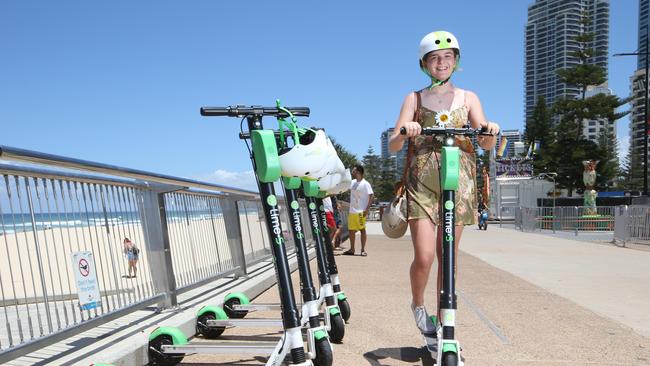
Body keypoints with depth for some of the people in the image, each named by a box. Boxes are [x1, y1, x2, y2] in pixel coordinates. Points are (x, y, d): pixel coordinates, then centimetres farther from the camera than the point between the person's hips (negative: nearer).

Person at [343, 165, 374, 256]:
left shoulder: (365, 184, -10)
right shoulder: (353, 182, 10)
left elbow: (371, 195, -14)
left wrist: (367, 209, -19)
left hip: (361, 211, -7)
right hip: (352, 211, 7)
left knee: (362, 229, 0)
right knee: (351, 230, 10)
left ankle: (363, 250, 7)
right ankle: (352, 249, 21)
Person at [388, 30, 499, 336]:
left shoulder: (468, 98, 12)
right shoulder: (414, 99, 9)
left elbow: (486, 144, 4)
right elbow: (393, 145, -1)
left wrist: (490, 131, -19)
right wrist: (405, 132, -23)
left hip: (458, 180, 1)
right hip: (421, 181, -1)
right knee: (424, 256, -9)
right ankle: (417, 305, 21)